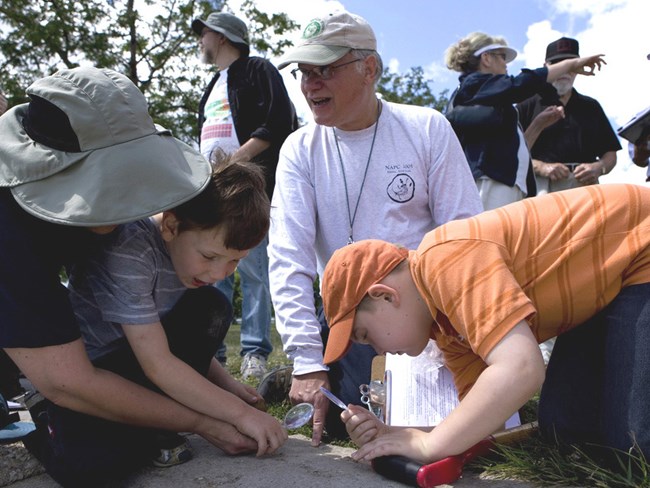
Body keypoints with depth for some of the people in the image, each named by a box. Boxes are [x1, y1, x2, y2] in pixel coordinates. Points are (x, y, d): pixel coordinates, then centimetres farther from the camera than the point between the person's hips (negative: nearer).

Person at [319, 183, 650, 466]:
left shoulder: (449, 258, -28)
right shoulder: (441, 317, 1)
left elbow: (520, 370, -37)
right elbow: (481, 413, 2)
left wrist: (427, 444, -25)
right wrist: (397, 437, -11)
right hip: (605, 285, 8)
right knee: (565, 424, 3)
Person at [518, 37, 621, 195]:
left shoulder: (591, 107, 25)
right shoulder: (527, 106, 14)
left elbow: (610, 153, 23)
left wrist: (598, 168, 0)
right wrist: (540, 167, -12)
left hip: (585, 184, 3)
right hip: (542, 185, -3)